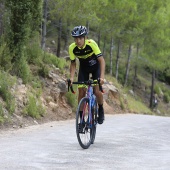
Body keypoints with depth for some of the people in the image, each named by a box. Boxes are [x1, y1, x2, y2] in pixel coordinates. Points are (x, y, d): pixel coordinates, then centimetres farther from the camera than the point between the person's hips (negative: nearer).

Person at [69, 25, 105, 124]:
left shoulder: (91, 44, -33)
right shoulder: (72, 48, -24)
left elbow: (101, 60, -33)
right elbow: (73, 64, -11)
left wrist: (102, 76, -44)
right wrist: (72, 77, -25)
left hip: (95, 66, -3)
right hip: (83, 68, 3)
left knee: (97, 91, -17)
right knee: (81, 92, -8)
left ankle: (101, 110, 10)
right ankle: (81, 117, 3)